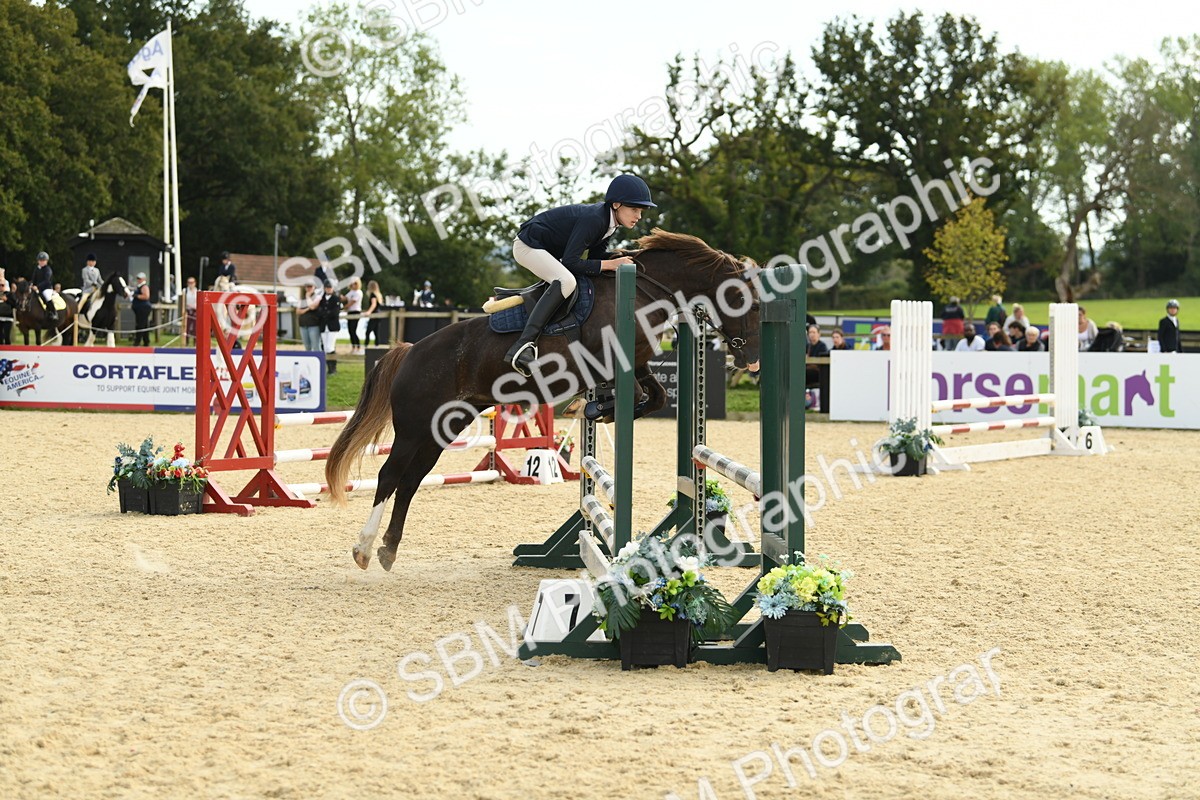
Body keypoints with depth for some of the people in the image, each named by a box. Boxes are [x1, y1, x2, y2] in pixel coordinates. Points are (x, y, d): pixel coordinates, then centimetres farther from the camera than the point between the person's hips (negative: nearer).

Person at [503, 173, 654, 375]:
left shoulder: (610, 221, -1)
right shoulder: (593, 219, -29)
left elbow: (596, 256, 4)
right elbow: (570, 263, -32)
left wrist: (621, 260, -12)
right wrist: (610, 264, -29)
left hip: (551, 250, 10)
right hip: (528, 246, -10)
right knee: (566, 281, -33)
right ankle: (523, 345, -41)